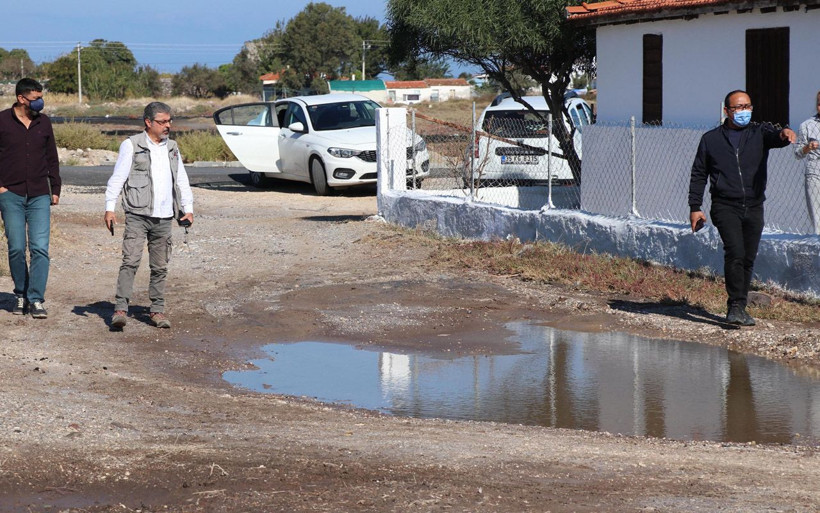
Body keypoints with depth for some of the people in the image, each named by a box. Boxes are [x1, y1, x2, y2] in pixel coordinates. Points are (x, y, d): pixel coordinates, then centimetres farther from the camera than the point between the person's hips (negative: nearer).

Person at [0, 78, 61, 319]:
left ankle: (36, 300, -7)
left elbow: (52, 158, 17)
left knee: (40, 248, -8)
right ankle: (21, 295, 17)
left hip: (40, 196, 2)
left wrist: (55, 189, 13)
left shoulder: (43, 122, 9)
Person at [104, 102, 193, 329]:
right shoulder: (131, 145, 0)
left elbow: (182, 180, 22)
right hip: (137, 215, -5)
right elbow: (117, 178, -2)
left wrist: (188, 209, 14)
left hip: (164, 217, 5)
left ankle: (157, 310, 15)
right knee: (130, 262, -14)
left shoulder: (172, 148, 17)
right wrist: (110, 208, -9)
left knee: (160, 266, 7)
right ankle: (120, 309, -15)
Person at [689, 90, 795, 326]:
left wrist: (783, 134, -40)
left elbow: (773, 136, -15)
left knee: (748, 259, 6)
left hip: (754, 207, 2)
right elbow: (698, 175, 13)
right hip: (725, 207, -2)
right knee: (735, 253, -19)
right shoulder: (711, 139, 10)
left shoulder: (759, 133, 9)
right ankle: (736, 306, -18)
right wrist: (694, 207, 6)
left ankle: (738, 308, 18)